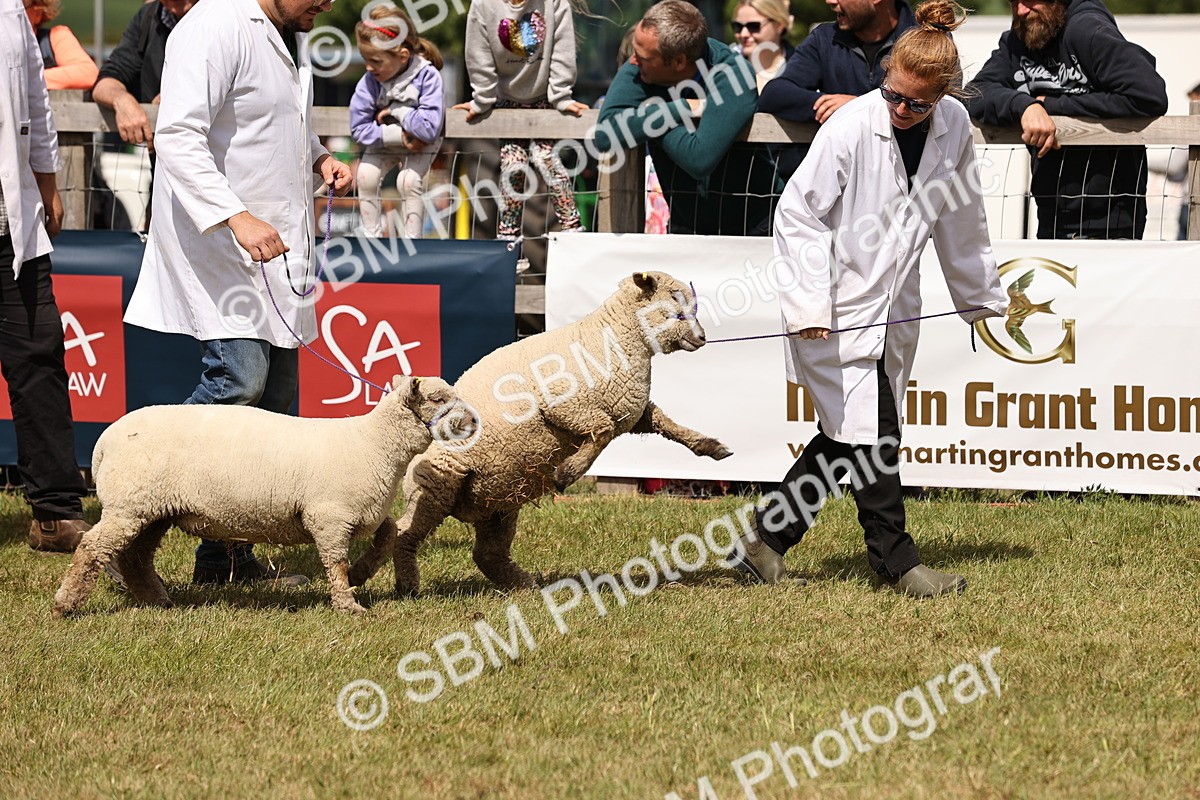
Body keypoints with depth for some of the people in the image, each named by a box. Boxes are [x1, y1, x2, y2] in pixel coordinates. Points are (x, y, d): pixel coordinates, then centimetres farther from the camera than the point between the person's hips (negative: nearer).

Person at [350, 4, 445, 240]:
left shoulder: (427, 76, -29)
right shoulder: (369, 82, -22)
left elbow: (429, 128, -35)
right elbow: (359, 128, -18)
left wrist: (396, 111, -27)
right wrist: (398, 136, -26)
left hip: (420, 143, -3)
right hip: (384, 141, 3)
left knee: (409, 181, -24)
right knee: (366, 176, -16)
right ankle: (372, 237, 1)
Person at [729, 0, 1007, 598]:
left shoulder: (954, 126, 1)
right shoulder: (851, 128, -17)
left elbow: (959, 221, 16)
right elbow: (798, 213, -13)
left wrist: (981, 296, 24)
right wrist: (808, 304, -20)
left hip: (892, 309, 6)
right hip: (838, 310, -6)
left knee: (844, 440, 7)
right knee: (869, 436, -8)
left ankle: (764, 541, 17)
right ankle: (898, 564, 1)